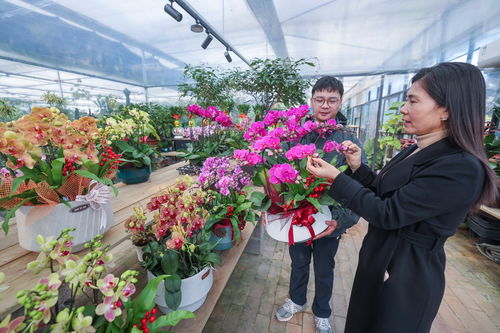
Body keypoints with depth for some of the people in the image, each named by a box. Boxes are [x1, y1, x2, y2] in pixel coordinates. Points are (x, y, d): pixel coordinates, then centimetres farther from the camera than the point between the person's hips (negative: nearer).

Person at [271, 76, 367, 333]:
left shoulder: (349, 141, -11)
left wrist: (341, 219, -26)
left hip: (328, 223, -1)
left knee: (324, 270, 23)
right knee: (298, 263, 25)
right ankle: (297, 300, 55)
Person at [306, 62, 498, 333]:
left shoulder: (462, 168, -25)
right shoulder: (415, 151, 2)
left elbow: (386, 214, -27)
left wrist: (336, 177, -24)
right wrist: (357, 167, -6)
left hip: (405, 275, -8)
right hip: (379, 260, 8)